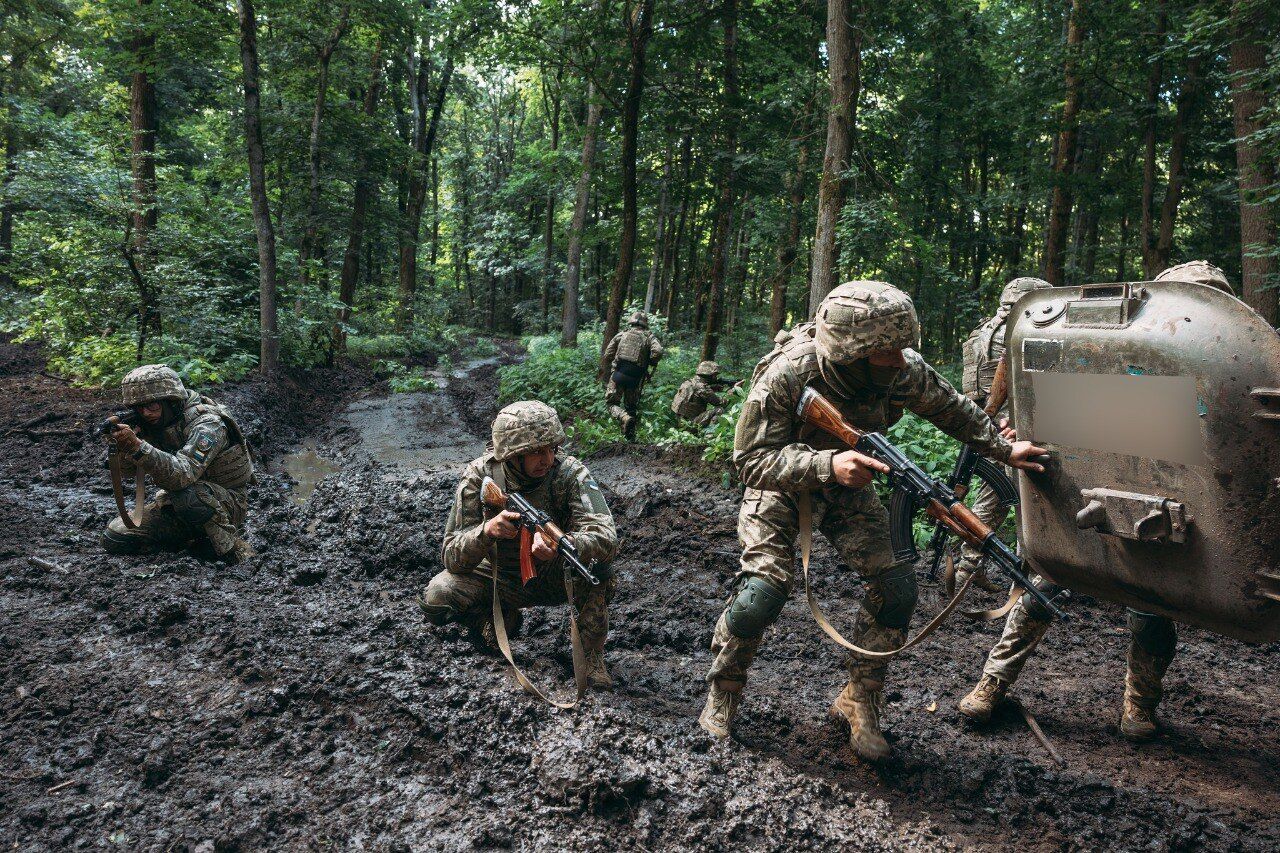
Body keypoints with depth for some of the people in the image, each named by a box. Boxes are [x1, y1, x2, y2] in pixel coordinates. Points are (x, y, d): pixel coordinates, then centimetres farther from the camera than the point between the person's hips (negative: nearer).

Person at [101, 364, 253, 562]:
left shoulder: (207, 424, -25)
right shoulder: (157, 421, -1)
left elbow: (183, 475, -39)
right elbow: (130, 470, -1)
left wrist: (137, 446, -50)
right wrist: (121, 444, -22)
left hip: (228, 504, -7)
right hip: (178, 500, 8)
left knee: (188, 495, -40)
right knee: (113, 538, -5)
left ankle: (230, 546, -16)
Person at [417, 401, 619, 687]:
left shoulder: (569, 472, -24)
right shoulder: (479, 476, -20)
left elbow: (607, 539, -36)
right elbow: (451, 558, -21)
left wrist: (559, 544, -57)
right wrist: (486, 530, -43)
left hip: (554, 577, -2)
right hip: (498, 580, 2)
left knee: (594, 562, -33)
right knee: (436, 597, -23)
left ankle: (592, 655, -12)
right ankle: (501, 617, 9)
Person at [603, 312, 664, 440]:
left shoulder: (621, 334, 10)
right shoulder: (649, 337, 6)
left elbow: (607, 355, 8)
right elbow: (658, 352, -14)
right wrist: (651, 365, 3)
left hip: (618, 375, -1)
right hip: (635, 379, 1)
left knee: (612, 403, 10)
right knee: (632, 407, 18)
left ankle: (624, 417, -20)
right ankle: (630, 437, 16)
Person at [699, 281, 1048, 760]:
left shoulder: (904, 371, -21)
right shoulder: (786, 375, -34)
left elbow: (953, 411, 1)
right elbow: (750, 460, -33)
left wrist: (1005, 449, 2)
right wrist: (826, 464, -47)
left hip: (847, 485, 4)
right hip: (781, 485, -4)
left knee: (896, 587, -12)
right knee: (763, 589, -22)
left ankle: (859, 702, 10)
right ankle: (722, 692, 6)